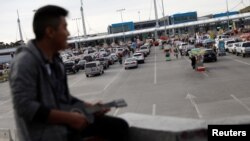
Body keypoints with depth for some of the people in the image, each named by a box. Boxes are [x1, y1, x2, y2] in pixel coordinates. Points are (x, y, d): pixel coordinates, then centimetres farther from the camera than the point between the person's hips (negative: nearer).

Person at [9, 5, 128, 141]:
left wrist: (91, 107, 4)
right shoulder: (25, 62, -17)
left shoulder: (54, 59, 8)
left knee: (119, 125, 3)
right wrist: (68, 118, -23)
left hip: (64, 120, 8)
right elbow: (25, 107, -24)